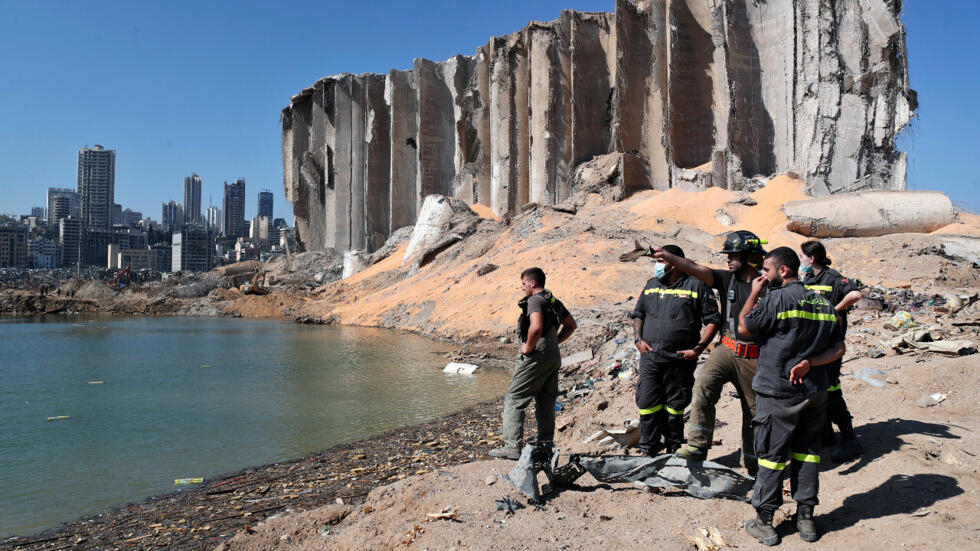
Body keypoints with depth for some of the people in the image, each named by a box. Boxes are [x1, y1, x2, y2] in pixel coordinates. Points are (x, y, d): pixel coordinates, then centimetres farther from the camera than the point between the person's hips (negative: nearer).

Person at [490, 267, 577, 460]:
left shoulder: (535, 301, -13)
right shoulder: (554, 302, 15)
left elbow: (536, 327, -31)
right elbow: (571, 325, 23)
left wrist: (528, 347, -17)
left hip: (536, 357, -9)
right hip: (554, 357, 9)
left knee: (514, 399, -3)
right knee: (545, 404, 13)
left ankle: (512, 446, -7)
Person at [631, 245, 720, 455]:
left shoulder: (696, 286, -1)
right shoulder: (651, 285, 14)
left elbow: (712, 320, -1)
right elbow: (638, 314, 22)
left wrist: (698, 349, -9)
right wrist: (638, 339, 6)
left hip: (680, 360, -3)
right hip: (650, 357, 4)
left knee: (674, 408, 7)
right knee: (647, 405, -1)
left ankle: (673, 453, 21)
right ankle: (649, 452, 11)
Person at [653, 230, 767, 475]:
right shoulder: (728, 279, 3)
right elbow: (695, 269, -10)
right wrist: (667, 256, -21)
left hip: (753, 358, -3)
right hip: (727, 350, 3)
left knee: (753, 412, 8)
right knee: (703, 386, -22)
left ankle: (752, 464, 25)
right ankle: (697, 445, -19)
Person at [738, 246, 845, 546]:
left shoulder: (777, 298, -13)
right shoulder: (824, 303, 8)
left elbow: (743, 327, -4)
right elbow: (838, 348, 7)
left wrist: (754, 293, 4)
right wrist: (810, 362, -6)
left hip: (778, 392, -6)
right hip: (815, 392, 6)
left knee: (771, 455, 3)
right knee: (808, 452, 15)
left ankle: (764, 522, 10)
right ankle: (806, 518, 21)